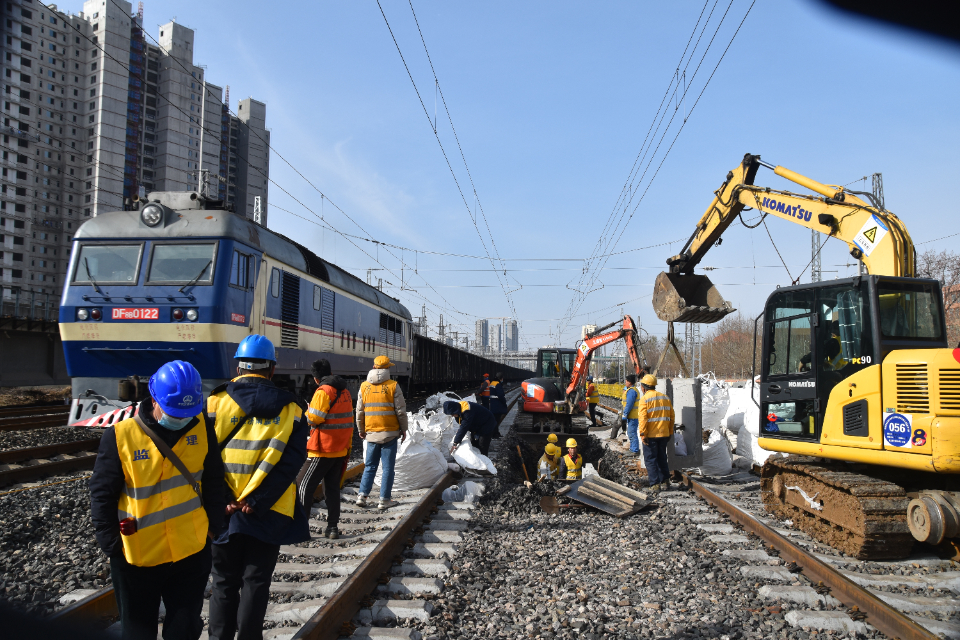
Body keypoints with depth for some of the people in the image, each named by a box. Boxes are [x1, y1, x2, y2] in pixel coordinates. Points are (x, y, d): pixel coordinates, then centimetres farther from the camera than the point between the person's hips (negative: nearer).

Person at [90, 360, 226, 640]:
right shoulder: (120, 436, -14)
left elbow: (213, 482, 5)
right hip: (136, 556, -2)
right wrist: (112, 544, -6)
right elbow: (102, 494, -7)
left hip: (192, 553, 2)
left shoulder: (202, 429, -5)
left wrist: (213, 526, 4)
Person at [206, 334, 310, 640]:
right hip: (269, 514, 0)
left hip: (225, 512, 0)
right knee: (256, 583, 12)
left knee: (224, 583, 16)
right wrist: (256, 503, -13)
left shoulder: (216, 401, -3)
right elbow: (291, 462, -10)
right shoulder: (290, 409, 0)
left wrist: (223, 500, -10)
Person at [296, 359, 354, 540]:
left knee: (304, 485, 0)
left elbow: (314, 418, -20)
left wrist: (307, 413, 2)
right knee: (332, 487, 14)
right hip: (341, 449, 8)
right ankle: (332, 527, 15)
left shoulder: (323, 391, -14)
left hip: (323, 449, -8)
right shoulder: (344, 391, 12)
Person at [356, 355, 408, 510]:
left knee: (370, 466, 15)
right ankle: (384, 500, 6)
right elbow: (401, 411, -6)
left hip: (371, 433, 4)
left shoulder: (364, 386, 3)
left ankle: (362, 496, 10)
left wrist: (361, 430, 20)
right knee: (388, 467, 4)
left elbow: (359, 411, 8)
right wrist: (403, 429, 6)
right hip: (390, 433, -3)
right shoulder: (393, 386, -8)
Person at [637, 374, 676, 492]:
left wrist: (643, 434, -15)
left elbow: (642, 418, -17)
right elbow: (671, 417, 12)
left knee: (650, 459, 2)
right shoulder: (665, 398, 10)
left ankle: (655, 484, 0)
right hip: (664, 434, 6)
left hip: (650, 435, -6)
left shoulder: (644, 399, -9)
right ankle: (665, 481, 18)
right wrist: (670, 432, 17)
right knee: (662, 458, 17)